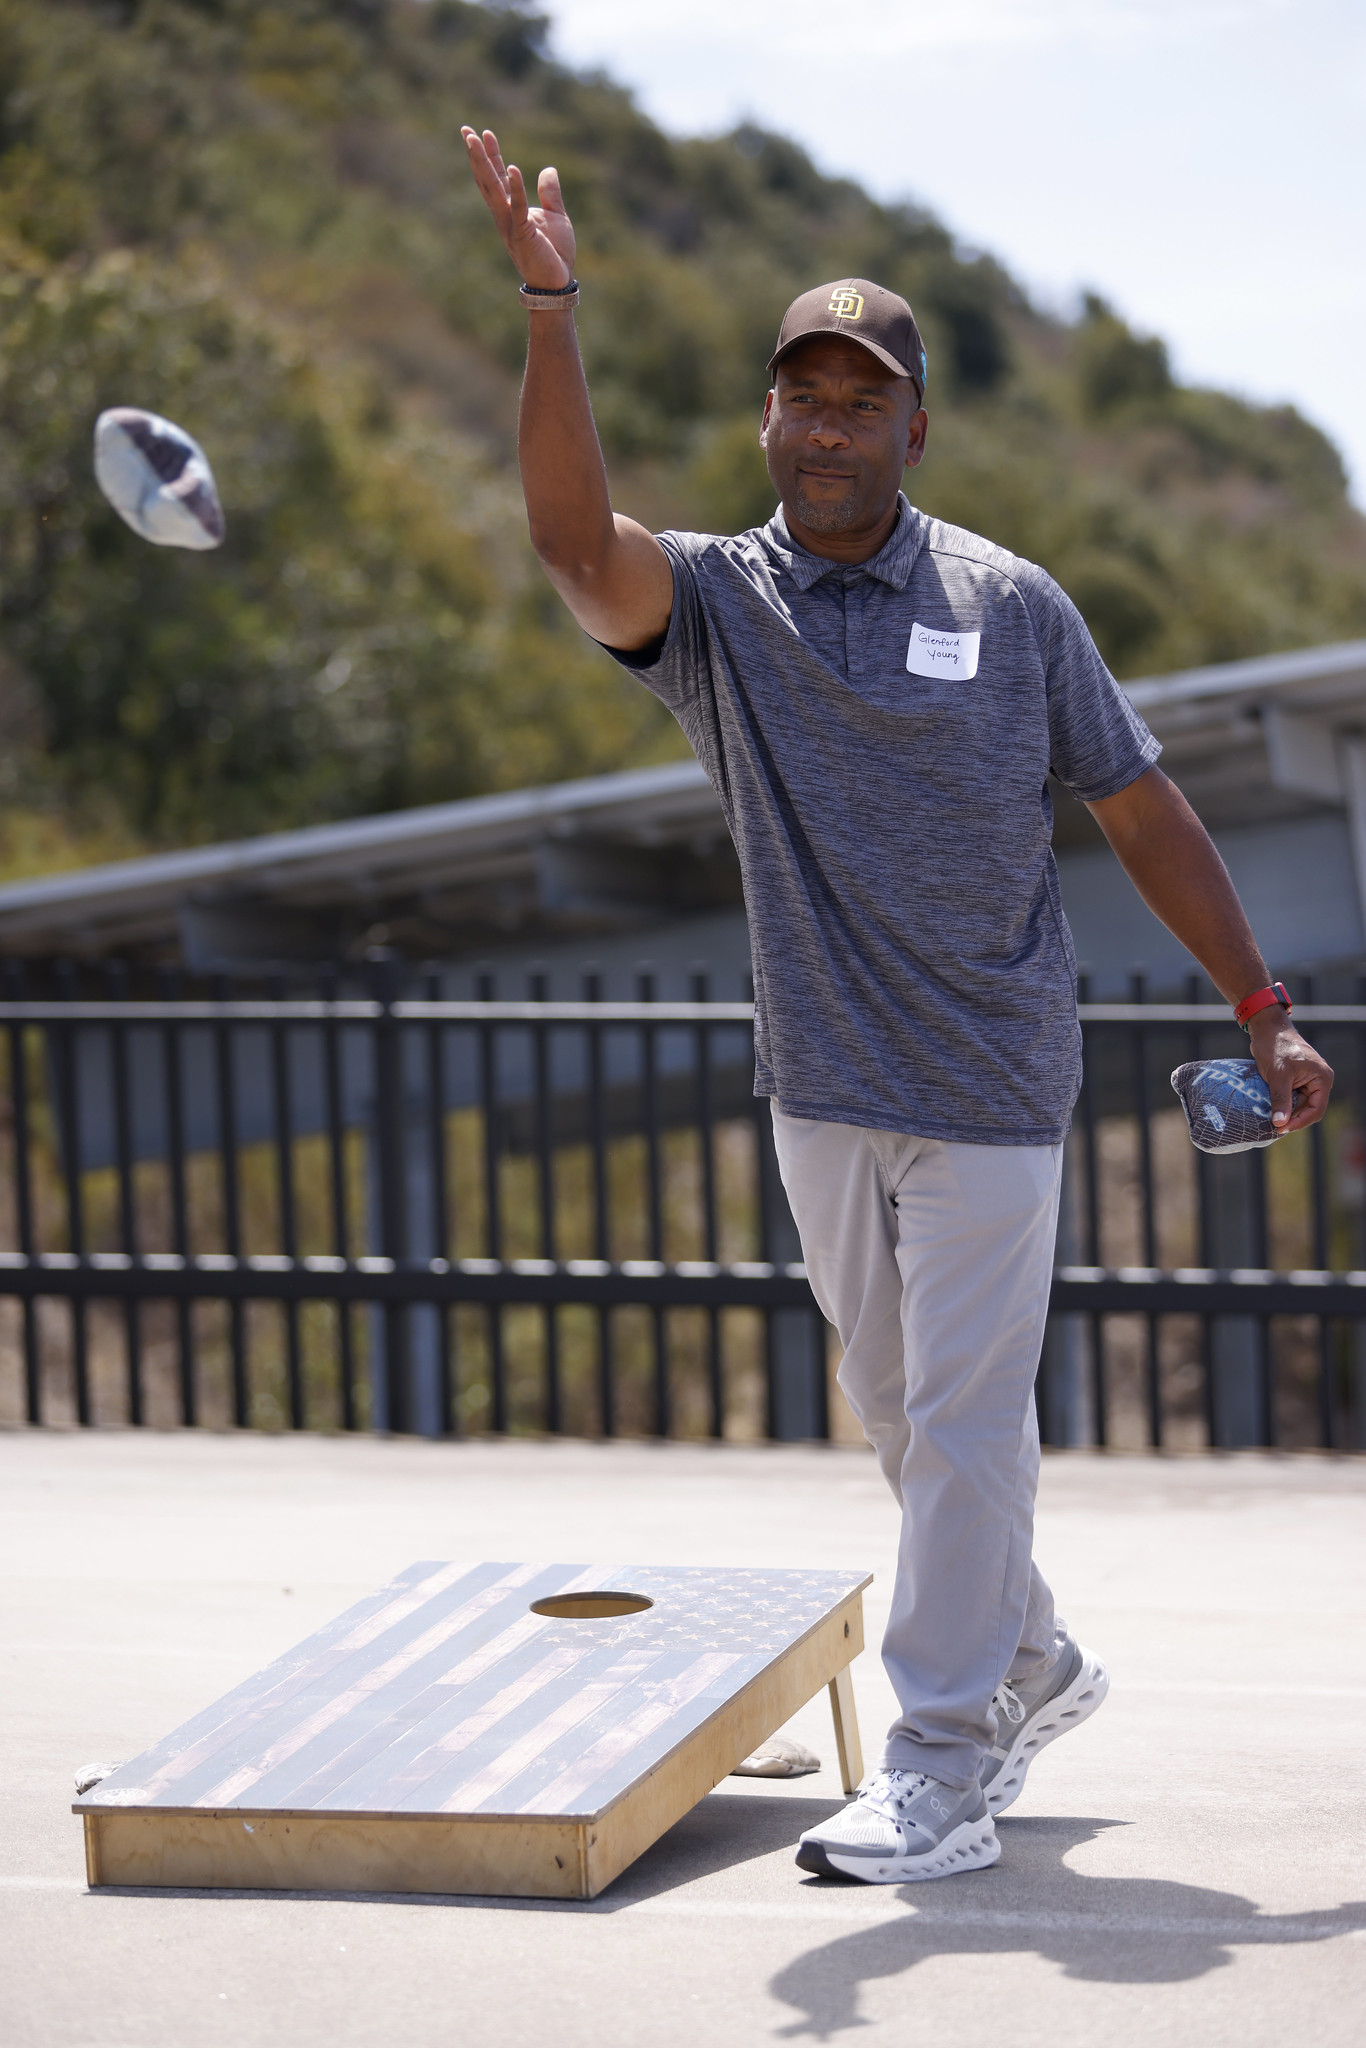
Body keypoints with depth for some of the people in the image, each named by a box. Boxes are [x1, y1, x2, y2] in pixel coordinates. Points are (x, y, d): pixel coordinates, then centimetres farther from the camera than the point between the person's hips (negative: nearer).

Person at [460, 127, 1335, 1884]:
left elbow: (1141, 814, 3)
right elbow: (574, 538, -22)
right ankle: (1033, 1666, 36)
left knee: (964, 1422, -3)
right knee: (896, 1411, 15)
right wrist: (551, 311, -34)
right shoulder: (713, 602, -1)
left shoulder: (1010, 606, -3)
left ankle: (939, 1770, 3)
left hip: (991, 1084, -3)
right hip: (823, 1086, 3)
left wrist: (1262, 1009, 1)